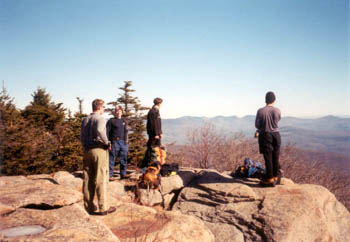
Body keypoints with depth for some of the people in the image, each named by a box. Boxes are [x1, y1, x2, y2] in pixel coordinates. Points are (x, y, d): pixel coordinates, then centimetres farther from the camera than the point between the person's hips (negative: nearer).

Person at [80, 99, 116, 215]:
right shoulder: (100, 118, -8)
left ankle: (89, 206, 16)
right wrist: (107, 142, -15)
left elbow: (82, 136, 13)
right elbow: (99, 130, -28)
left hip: (87, 151, 7)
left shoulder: (85, 120, 14)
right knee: (101, 180, -1)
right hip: (99, 150, -7)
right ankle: (103, 208, 4)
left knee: (87, 180, 9)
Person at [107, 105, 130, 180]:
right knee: (112, 159, -3)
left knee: (124, 158, 8)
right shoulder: (111, 121, 0)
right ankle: (110, 175, 2)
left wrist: (126, 140, 10)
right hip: (114, 142, -5)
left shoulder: (124, 120, 16)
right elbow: (107, 132, -3)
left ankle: (123, 174, 19)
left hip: (123, 142, 5)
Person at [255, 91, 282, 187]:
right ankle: (276, 177, 23)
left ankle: (270, 179, 6)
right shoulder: (277, 111, -4)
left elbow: (257, 125, -3)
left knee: (268, 157, 3)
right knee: (276, 157, 13)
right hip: (276, 134, 3)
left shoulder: (260, 111, -10)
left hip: (265, 135, -2)